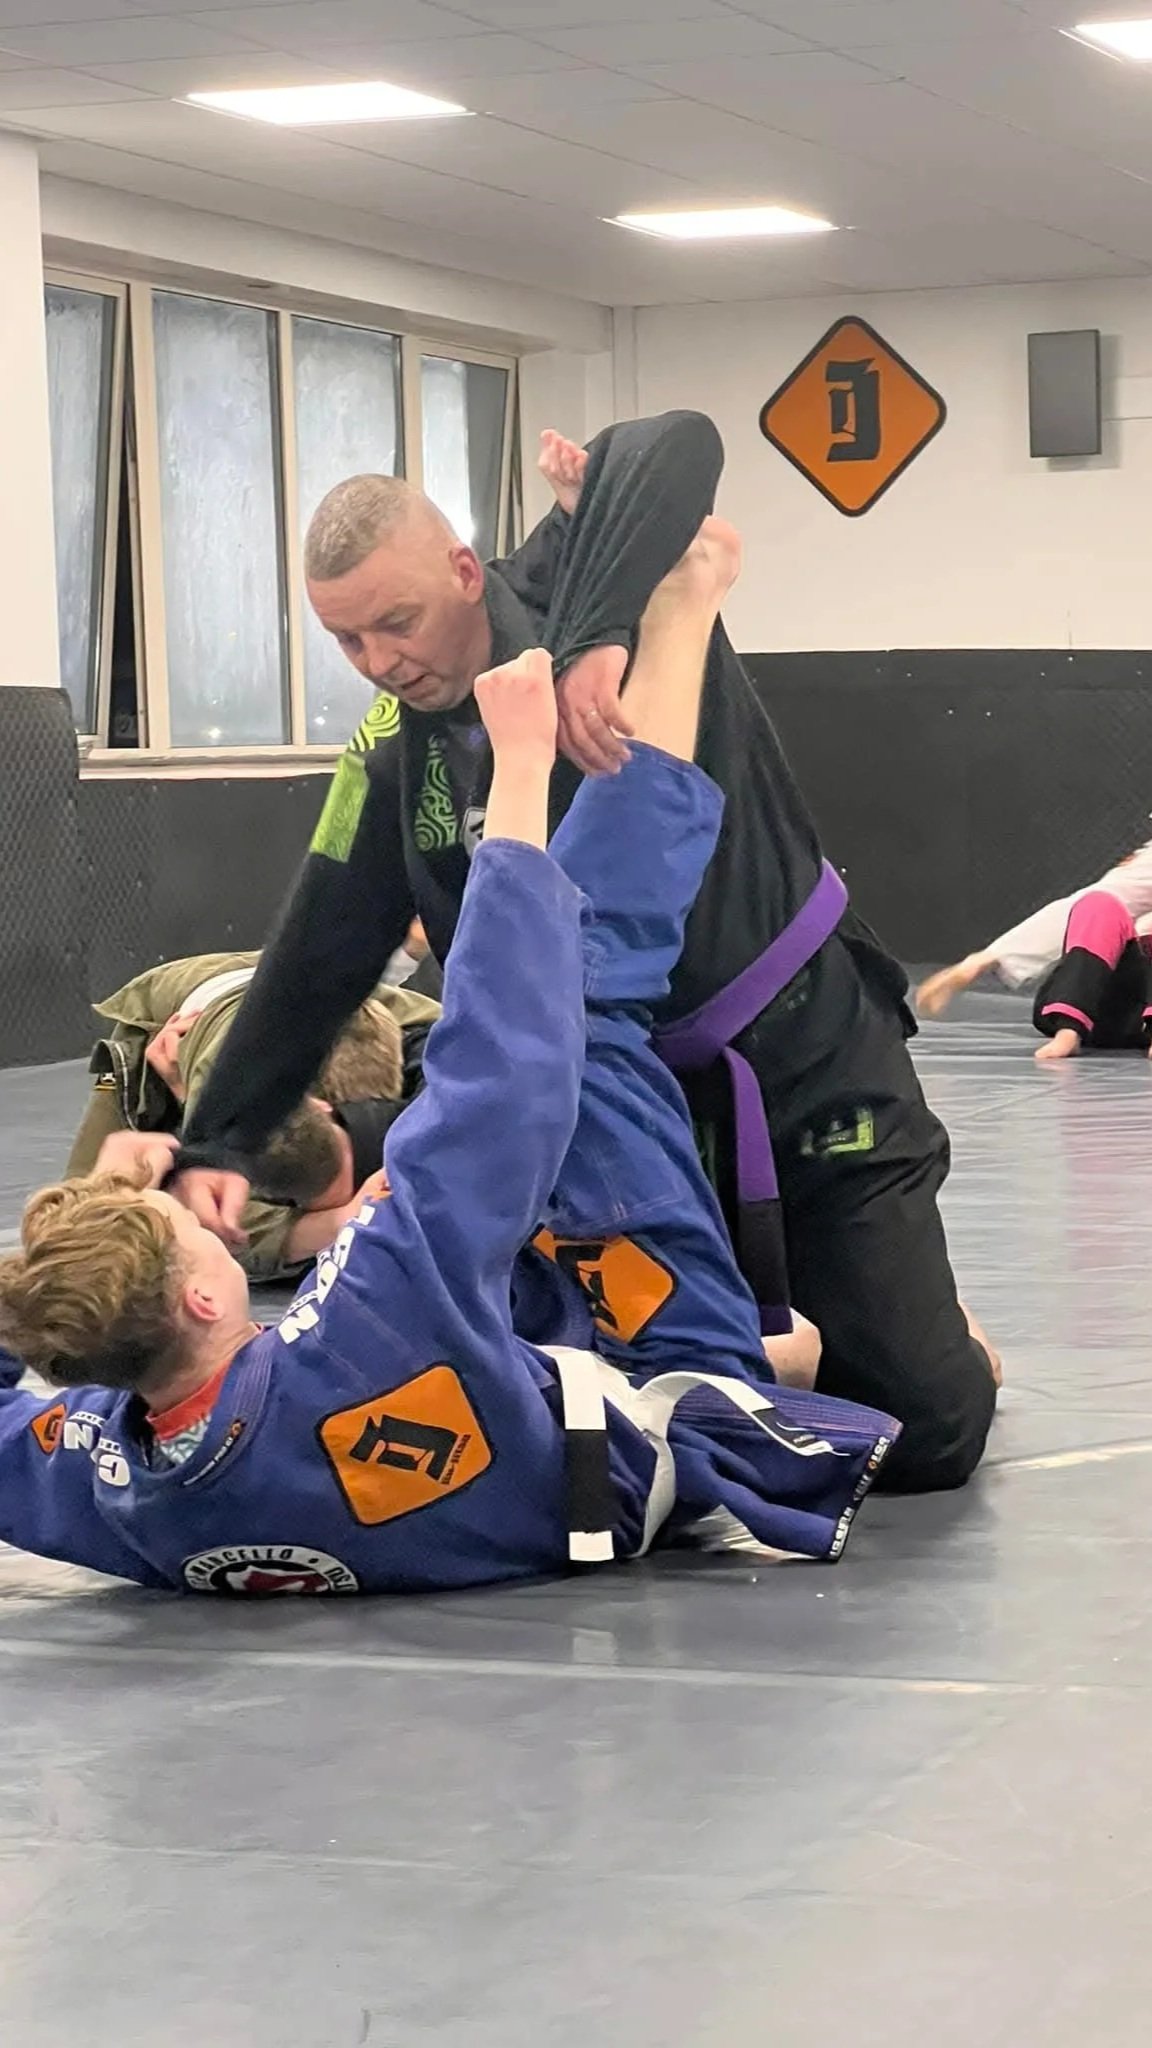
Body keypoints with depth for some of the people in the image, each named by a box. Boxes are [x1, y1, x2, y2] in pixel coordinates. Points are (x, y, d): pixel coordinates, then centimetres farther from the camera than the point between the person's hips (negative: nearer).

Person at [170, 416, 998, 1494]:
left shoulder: (573, 589, -16)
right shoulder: (393, 757, -3)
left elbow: (676, 447, -36)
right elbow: (314, 963, 0)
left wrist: (602, 638, -49)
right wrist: (215, 1143, -8)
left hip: (810, 1056, -4)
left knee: (929, 1436, -1)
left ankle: (916, 1324, 35)